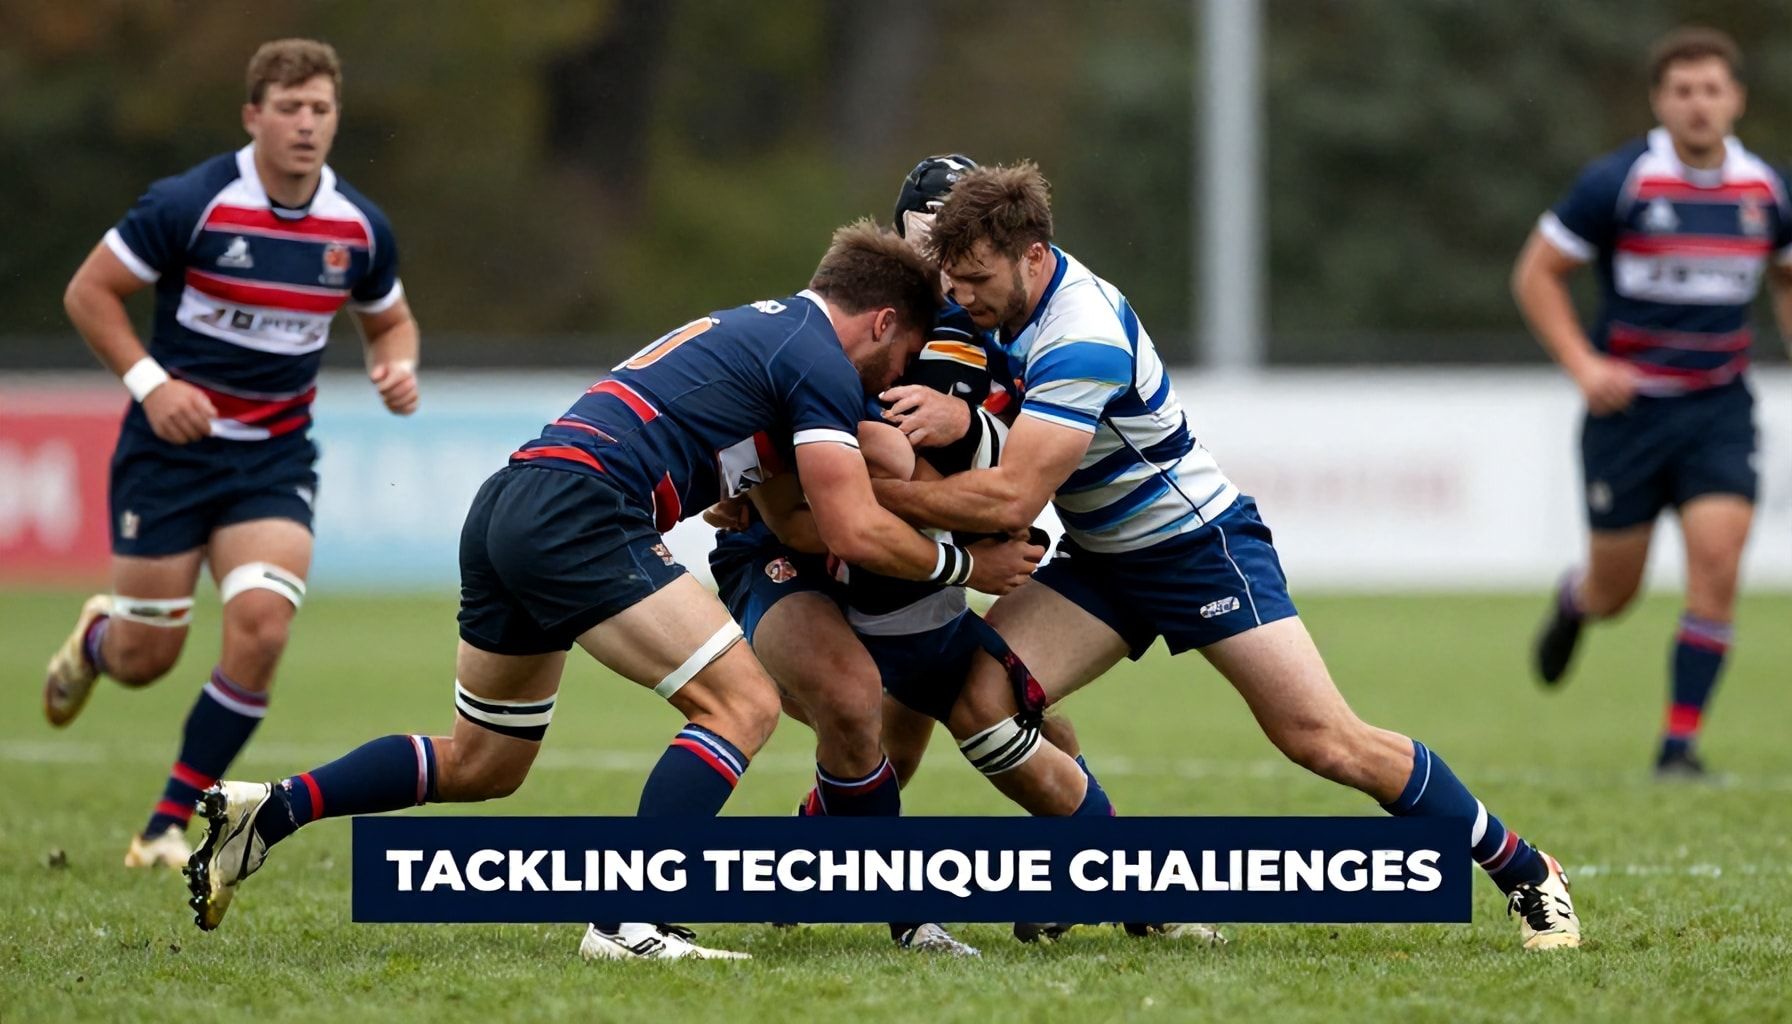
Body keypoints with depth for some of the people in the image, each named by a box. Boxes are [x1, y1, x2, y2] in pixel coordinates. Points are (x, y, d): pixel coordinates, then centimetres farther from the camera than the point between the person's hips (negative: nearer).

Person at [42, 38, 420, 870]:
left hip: (275, 458, 3)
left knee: (261, 627, -18)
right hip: (171, 448, -3)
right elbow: (88, 292, -8)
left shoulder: (360, 229, -1)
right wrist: (149, 382, -19)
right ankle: (96, 636, 43)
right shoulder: (190, 205, -15)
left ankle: (168, 828, -4)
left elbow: (389, 319, 17)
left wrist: (399, 367, -6)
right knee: (146, 660, 1)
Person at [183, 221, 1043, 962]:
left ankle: (263, 814, 19)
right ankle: (628, 920, -20)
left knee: (480, 766, 22)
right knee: (743, 702, -12)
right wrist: (966, 565, 6)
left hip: (507, 510, 10)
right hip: (576, 513, -10)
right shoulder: (822, 360, -2)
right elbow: (855, 530, -7)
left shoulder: (757, 328, 27)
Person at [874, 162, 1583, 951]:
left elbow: (1011, 498, -35)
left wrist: (875, 492, -29)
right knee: (976, 700, -13)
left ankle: (1526, 874, 4)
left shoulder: (1081, 339, -30)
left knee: (1323, 740, -12)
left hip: (1197, 543, -8)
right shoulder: (1005, 300, -3)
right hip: (1100, 558, 8)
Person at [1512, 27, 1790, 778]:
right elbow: (1535, 274, -4)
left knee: (1717, 564, -16)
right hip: (1629, 405, -2)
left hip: (1719, 407, 2)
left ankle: (1682, 741, -6)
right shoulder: (1618, 182, -11)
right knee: (1617, 591, 7)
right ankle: (1574, 602, 46)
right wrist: (1583, 363, -15)